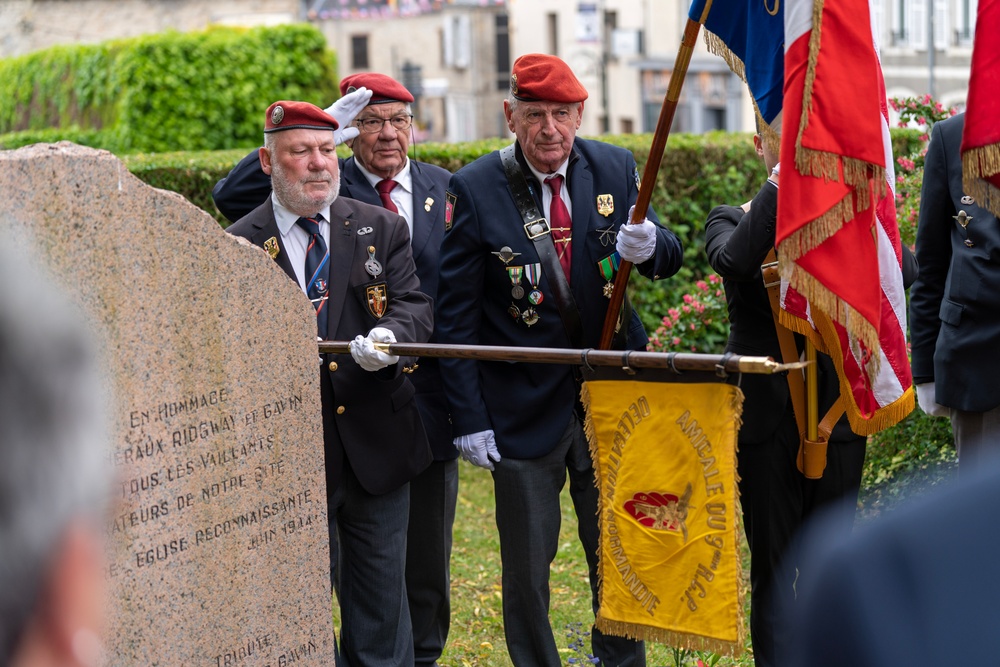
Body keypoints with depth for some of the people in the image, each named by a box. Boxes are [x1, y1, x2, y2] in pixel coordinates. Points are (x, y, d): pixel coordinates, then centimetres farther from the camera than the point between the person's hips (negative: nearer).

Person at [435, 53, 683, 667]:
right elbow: (456, 316, -8)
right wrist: (469, 418, -11)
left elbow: (670, 258, 6)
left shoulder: (615, 168, 0)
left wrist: (648, 245, -20)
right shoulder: (474, 190, -10)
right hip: (523, 406, -3)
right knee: (528, 560, 6)